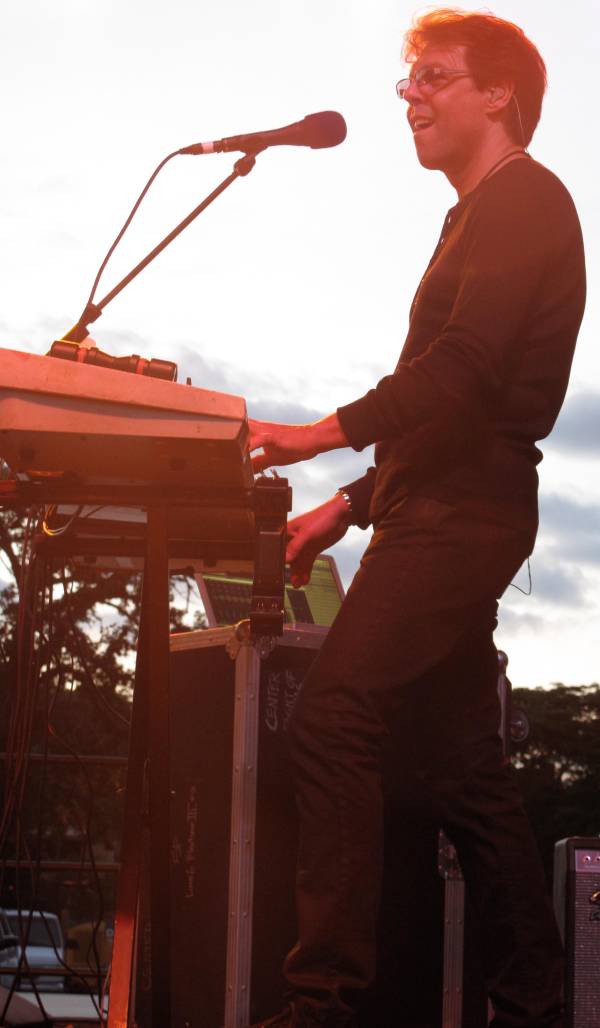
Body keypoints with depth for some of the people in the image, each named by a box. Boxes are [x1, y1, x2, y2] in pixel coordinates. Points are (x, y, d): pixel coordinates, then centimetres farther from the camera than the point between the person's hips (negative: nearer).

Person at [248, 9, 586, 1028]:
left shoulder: (524, 199, -5)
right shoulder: (483, 218, 26)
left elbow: (466, 365, -21)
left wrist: (325, 434, -25)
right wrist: (356, 501, 21)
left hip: (460, 515, -11)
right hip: (447, 513, 11)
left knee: (331, 722, -20)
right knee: (462, 764, 10)